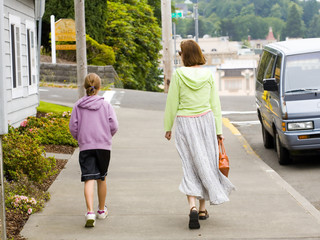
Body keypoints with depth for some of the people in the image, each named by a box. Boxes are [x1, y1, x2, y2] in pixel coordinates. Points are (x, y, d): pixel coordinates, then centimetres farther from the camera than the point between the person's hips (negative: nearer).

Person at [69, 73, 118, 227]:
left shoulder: (78, 106, 3)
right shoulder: (106, 105, 2)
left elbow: (73, 127, 0)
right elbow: (113, 126, -4)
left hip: (85, 147, -1)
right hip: (104, 145, 1)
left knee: (89, 179, -6)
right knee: (101, 178, 15)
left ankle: (90, 212, -23)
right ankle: (102, 210, 29)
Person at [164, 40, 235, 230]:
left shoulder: (178, 75, -7)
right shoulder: (208, 75, 1)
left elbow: (172, 103, -4)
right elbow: (215, 104, 3)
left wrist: (168, 127, 7)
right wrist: (219, 130, 7)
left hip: (185, 123, -2)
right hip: (206, 120, 2)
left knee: (191, 165, 1)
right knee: (206, 163, 13)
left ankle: (193, 207, -18)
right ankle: (203, 208, 19)